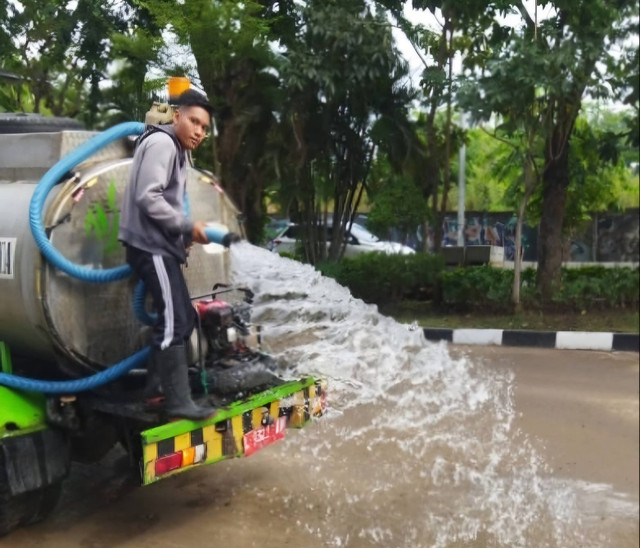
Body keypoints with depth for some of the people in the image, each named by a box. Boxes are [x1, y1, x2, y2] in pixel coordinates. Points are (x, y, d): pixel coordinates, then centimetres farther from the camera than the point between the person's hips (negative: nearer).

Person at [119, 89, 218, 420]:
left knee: (181, 318, 14)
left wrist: (184, 233, 4)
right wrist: (188, 226, -15)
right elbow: (148, 198, -21)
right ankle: (179, 403, -9)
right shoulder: (162, 143, -10)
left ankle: (155, 387, 22)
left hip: (160, 245, 11)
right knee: (173, 320, -12)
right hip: (150, 245, -11)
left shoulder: (177, 151, 22)